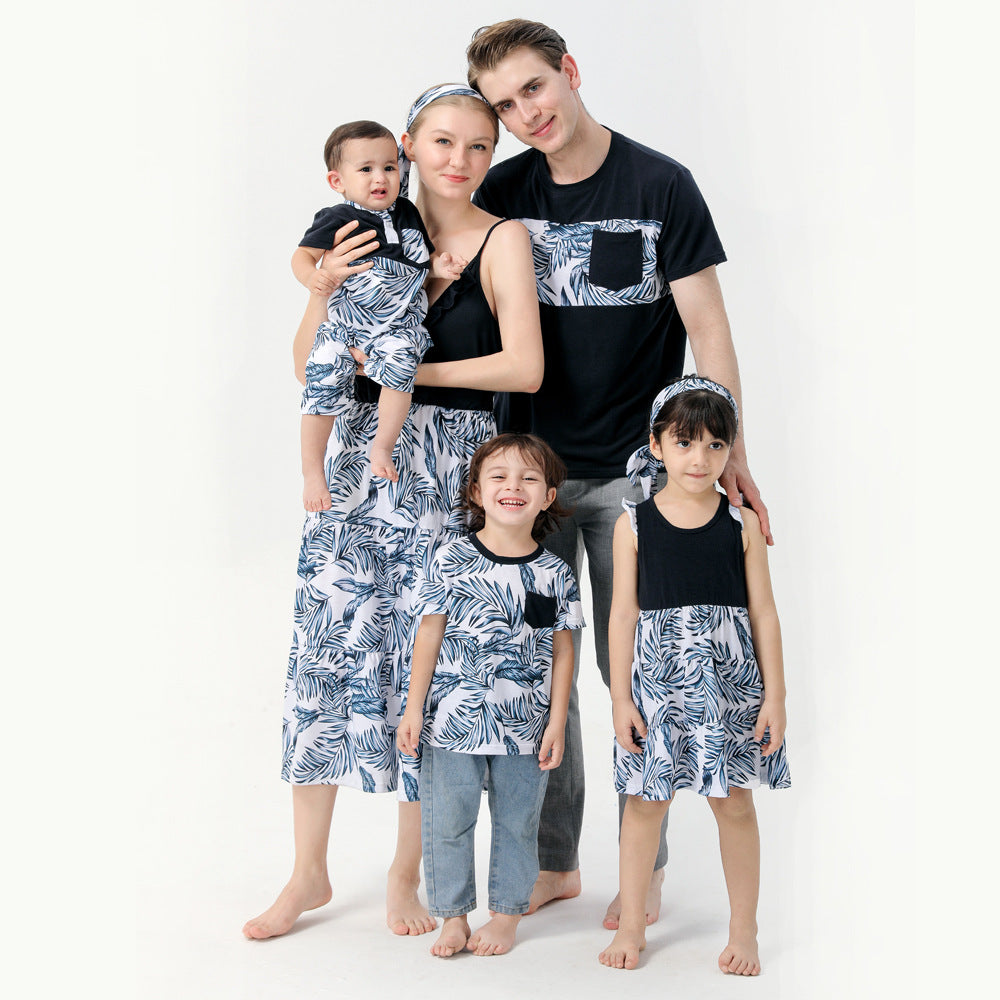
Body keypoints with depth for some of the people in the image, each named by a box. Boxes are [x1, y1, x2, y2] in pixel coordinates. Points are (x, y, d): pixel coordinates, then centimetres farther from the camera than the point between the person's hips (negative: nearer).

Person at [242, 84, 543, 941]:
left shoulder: (501, 240, 0)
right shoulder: (371, 234, 8)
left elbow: (525, 368, -11)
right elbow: (308, 368, 7)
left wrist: (407, 371, -10)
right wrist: (325, 286, -10)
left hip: (450, 470, -3)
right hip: (358, 461, 3)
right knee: (326, 646, 2)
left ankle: (407, 873, 19)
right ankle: (310, 871, 17)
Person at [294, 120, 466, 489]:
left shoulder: (406, 212, 10)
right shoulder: (337, 220, -4)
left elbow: (424, 254, 22)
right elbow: (304, 254, -7)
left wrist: (439, 265, 0)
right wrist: (311, 276, -29)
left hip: (398, 324, 2)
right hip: (344, 322, -2)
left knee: (400, 359, -30)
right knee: (324, 380, -14)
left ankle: (382, 447, -15)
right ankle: (312, 473, 1)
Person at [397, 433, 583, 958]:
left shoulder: (554, 574, 0)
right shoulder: (450, 559, -3)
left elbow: (562, 651, 4)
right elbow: (429, 634, 1)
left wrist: (556, 722, 1)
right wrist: (414, 708, 0)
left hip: (525, 726, 1)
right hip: (454, 718, -1)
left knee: (516, 823, 11)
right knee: (447, 821, 6)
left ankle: (506, 913, 26)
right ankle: (454, 915, 22)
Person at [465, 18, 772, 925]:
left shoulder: (660, 185, -5)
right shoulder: (503, 193, 5)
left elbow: (706, 324, -6)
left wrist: (732, 457, -11)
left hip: (632, 469, -3)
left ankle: (646, 866, 18)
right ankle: (554, 860, 22)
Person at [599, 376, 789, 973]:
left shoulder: (742, 524, 2)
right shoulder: (634, 524, 0)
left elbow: (764, 612, 3)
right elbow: (624, 614, 0)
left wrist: (775, 694, -1)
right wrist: (621, 696, -3)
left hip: (730, 679, 0)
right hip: (658, 680, 0)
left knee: (735, 803, 7)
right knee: (647, 800, 6)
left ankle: (745, 931, 20)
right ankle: (632, 925, 21)